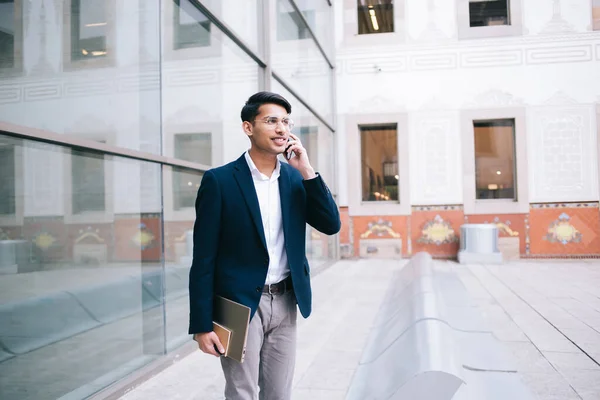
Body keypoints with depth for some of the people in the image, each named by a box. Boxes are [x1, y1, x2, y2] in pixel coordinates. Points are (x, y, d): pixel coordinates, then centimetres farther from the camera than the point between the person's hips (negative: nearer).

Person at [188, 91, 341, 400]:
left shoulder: (296, 178, 5)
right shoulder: (219, 180, -9)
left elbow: (332, 225, -1)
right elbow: (204, 259, -10)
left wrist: (307, 171, -10)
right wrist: (202, 325, -11)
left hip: (285, 303, 5)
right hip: (240, 305, -4)